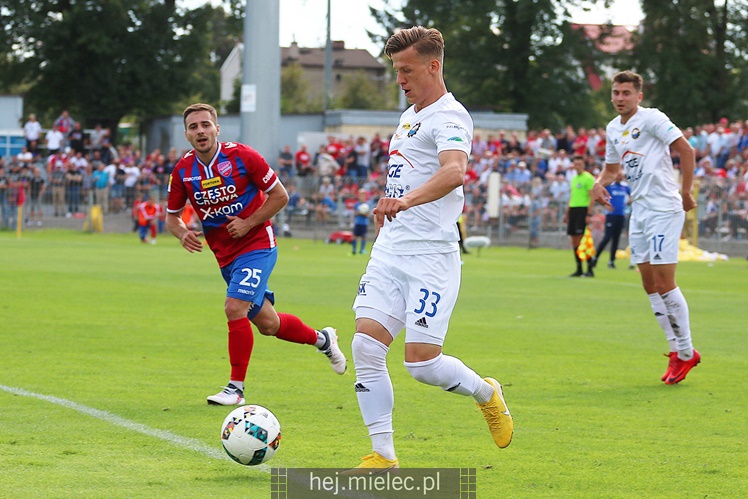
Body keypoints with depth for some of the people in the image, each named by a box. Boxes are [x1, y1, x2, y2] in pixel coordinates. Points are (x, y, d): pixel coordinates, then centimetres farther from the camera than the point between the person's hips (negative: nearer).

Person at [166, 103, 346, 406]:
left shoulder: (242, 156, -14)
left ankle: (236, 388, -12)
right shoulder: (182, 171, -4)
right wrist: (183, 234, -13)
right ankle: (321, 339, 40)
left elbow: (280, 196, -7)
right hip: (225, 255, 5)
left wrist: (248, 224, -17)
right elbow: (171, 216, 9)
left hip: (256, 246, -5)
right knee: (267, 324, 12)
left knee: (234, 308, -22)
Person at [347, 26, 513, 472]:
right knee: (366, 347, -6)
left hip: (431, 255, -8)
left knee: (422, 361, -11)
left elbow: (454, 172, -32)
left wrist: (406, 200, -47)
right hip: (389, 251, 8)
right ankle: (383, 456, -1)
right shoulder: (410, 115, 18)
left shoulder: (449, 116, -11)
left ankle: (487, 394, 20)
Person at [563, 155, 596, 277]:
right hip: (573, 209, 8)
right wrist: (566, 213, 21)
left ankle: (590, 269, -8)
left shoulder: (588, 178, -7)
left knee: (582, 240, -12)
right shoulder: (574, 179, 18)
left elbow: (592, 198, -11)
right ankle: (579, 269, 12)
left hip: (583, 210, -8)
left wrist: (589, 214, -18)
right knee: (574, 241, 6)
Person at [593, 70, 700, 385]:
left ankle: (686, 352, -1)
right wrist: (599, 183, 6)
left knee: (665, 283, -10)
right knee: (650, 285, 6)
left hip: (663, 210, -8)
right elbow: (612, 167, 28)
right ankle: (676, 349, 14)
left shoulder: (652, 119, -10)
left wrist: (686, 193, -15)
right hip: (638, 211, 8)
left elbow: (686, 150, -14)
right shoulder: (613, 129, 14)